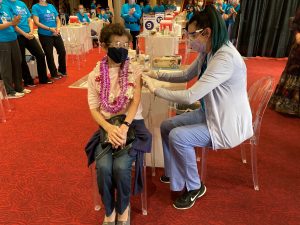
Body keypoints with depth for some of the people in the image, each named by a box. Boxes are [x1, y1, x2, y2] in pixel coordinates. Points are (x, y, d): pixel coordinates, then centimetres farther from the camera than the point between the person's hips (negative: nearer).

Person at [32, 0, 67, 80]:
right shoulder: (35, 7, -4)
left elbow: (58, 19, 12)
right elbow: (36, 22, -12)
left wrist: (58, 28, -8)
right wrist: (50, 28, -18)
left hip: (56, 34, 4)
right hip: (44, 35, -4)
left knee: (62, 51, 6)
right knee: (49, 55, 4)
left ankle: (62, 70, 26)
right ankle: (54, 74, 17)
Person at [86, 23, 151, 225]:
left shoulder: (135, 72, 1)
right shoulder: (95, 76, 4)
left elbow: (135, 102, -9)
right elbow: (94, 109, 1)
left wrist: (124, 127, -25)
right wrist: (110, 128, -18)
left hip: (132, 125, -1)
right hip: (106, 126, 1)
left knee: (121, 166, -24)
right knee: (104, 167, -24)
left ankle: (123, 208, 8)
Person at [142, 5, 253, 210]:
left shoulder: (225, 59, -30)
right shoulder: (208, 53, 0)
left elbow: (190, 97, -33)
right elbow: (186, 75, 15)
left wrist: (155, 89, -20)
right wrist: (156, 74, 2)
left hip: (229, 123, -9)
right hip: (211, 113, 9)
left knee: (178, 137, -21)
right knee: (167, 126, 4)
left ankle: (195, 187, 4)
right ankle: (173, 175, 22)